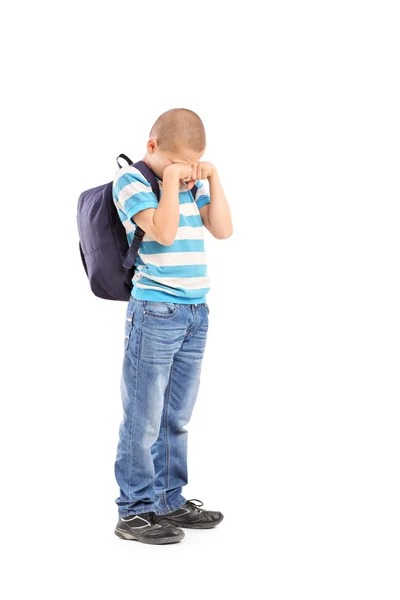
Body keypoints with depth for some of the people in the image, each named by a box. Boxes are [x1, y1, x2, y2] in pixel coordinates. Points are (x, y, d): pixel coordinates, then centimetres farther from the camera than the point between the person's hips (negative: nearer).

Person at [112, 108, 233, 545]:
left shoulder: (192, 184, 15)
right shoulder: (130, 179, -5)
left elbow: (223, 228, 8)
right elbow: (163, 231, -19)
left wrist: (212, 179, 3)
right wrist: (170, 181, -16)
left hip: (196, 313, 7)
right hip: (155, 312, -7)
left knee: (176, 417, 14)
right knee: (144, 418, -1)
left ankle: (170, 501, 24)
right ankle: (135, 511, 7)